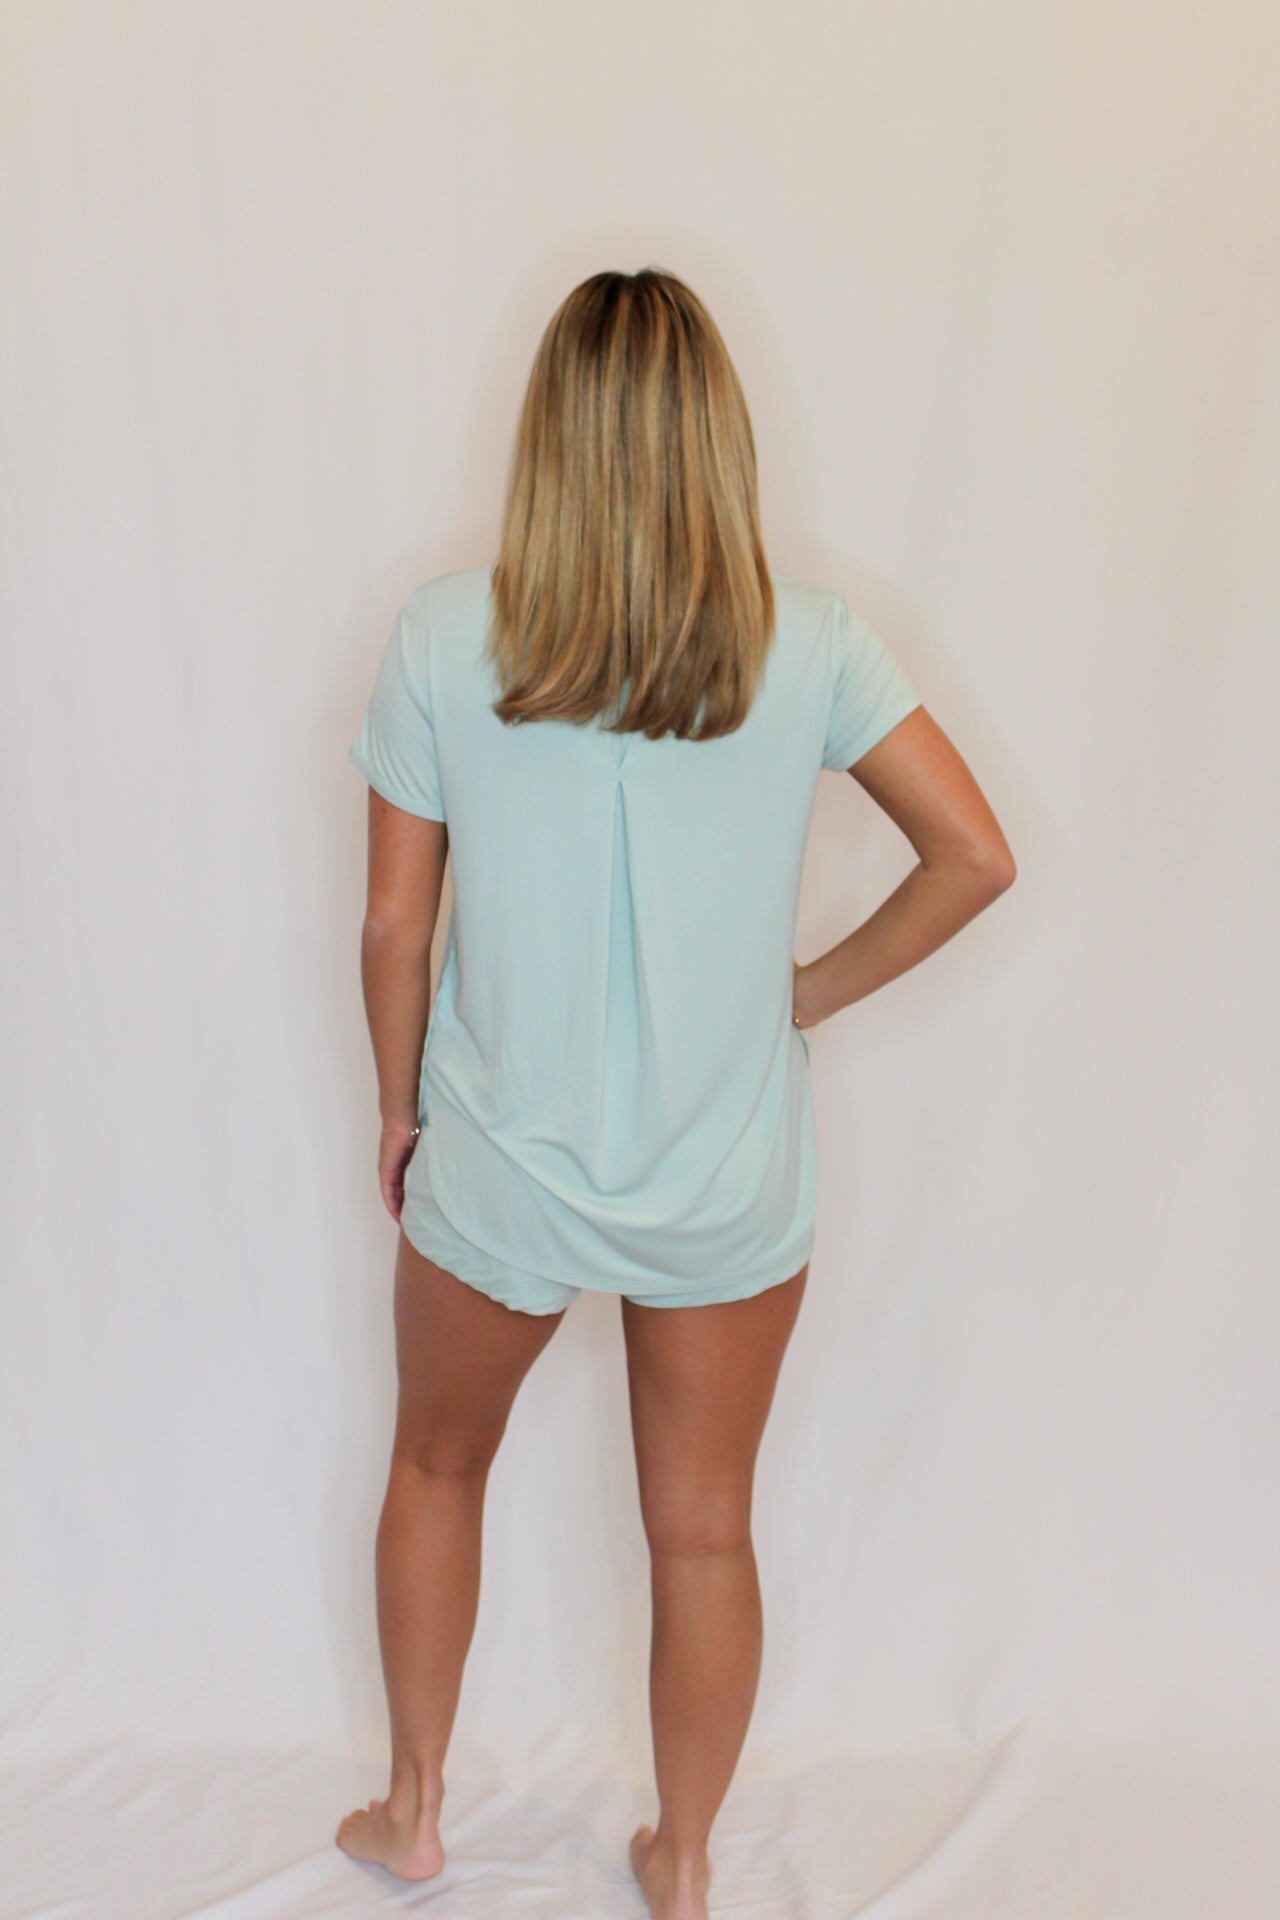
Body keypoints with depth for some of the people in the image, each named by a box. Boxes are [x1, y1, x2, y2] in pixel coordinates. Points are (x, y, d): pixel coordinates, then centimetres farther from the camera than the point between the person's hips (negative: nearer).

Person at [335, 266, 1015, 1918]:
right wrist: (810, 992, 2)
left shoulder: (443, 634, -12)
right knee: (703, 1531, 18)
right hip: (731, 1187, 0)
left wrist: (399, 1109, 8)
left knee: (438, 1469, 26)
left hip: (498, 1171, 0)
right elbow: (974, 857, -9)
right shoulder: (809, 642, -11)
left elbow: (394, 925, -7)